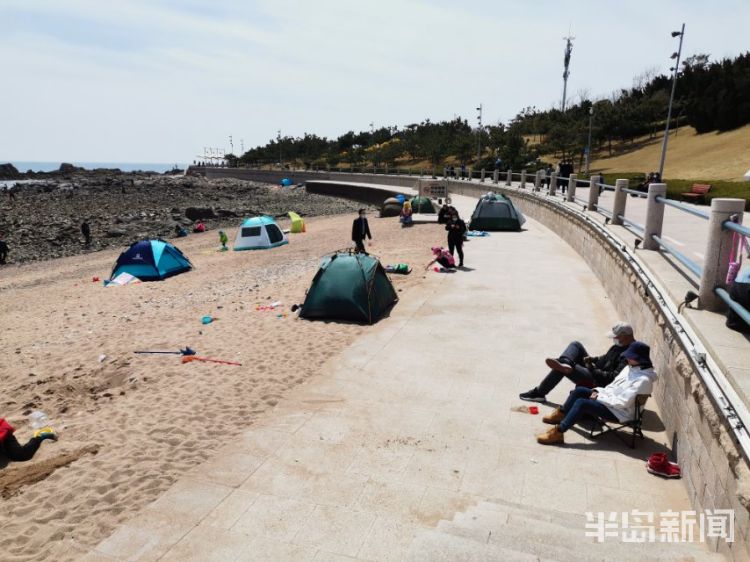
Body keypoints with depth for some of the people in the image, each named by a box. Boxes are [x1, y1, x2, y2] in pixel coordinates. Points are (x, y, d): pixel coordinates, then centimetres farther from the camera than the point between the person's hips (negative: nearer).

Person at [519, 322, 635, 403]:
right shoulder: (620, 345, 6)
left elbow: (614, 378, -30)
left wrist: (593, 370, -22)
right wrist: (594, 359, 5)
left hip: (599, 384, -10)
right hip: (596, 371, 10)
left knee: (563, 369, -18)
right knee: (576, 345, 1)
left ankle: (539, 393, -6)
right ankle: (565, 363, -30)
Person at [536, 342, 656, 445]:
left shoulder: (643, 380, -25)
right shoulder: (631, 367, 4)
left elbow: (622, 402, -27)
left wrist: (599, 397, -19)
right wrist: (598, 391, -1)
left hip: (619, 412, -9)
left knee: (581, 403, -24)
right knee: (579, 390, 2)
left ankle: (558, 432, -24)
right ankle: (561, 414, 19)